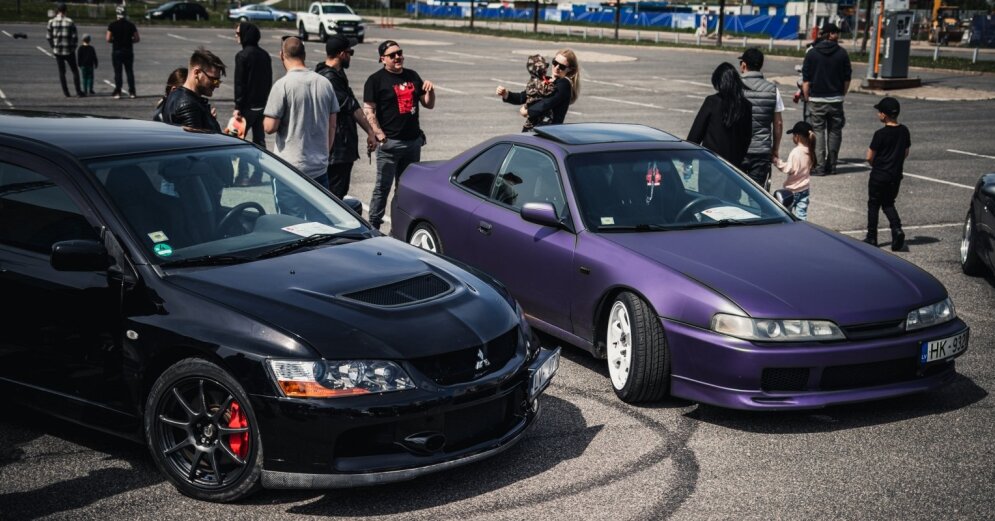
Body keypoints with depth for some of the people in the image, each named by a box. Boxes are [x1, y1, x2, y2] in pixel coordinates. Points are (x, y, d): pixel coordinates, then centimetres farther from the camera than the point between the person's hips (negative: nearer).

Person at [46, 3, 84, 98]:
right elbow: (74, 36, -7)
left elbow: (48, 37, 0)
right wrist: (74, 47, 6)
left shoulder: (51, 22, -2)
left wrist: (53, 47, 12)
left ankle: (66, 93, 9)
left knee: (61, 72, 11)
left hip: (57, 51, 2)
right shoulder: (70, 21, -7)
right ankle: (78, 91, 2)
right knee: (75, 71, 9)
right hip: (69, 51, -2)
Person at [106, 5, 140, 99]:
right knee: (130, 71, 8)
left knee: (117, 72, 2)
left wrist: (115, 40, 10)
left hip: (117, 52, -2)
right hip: (128, 52, 2)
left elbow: (108, 39, -9)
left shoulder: (112, 25, -6)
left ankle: (117, 93, -1)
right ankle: (131, 92, 6)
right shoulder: (131, 25, 0)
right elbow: (137, 38, 0)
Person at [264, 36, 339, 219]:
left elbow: (270, 127, -15)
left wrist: (265, 119, 7)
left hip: (291, 168, -5)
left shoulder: (283, 85, -13)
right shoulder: (325, 83, 5)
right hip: (320, 167, 5)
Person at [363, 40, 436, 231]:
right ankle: (373, 226, 3)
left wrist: (430, 91, -3)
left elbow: (429, 105, 18)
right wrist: (380, 136, -17)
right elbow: (368, 111, -9)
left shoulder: (412, 76, 14)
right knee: (383, 186, -4)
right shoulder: (376, 80, -3)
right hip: (390, 143, -6)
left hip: (413, 141, 6)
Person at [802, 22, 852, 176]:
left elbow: (806, 80, -2)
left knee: (818, 131, 1)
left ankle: (820, 166, -6)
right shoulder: (842, 53, 0)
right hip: (836, 99, 1)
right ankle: (831, 166, 12)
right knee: (835, 131, 10)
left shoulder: (811, 53, -1)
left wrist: (807, 98, 6)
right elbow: (847, 79, 3)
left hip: (816, 100, -1)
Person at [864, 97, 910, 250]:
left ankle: (871, 237, 15)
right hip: (896, 175, 5)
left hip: (879, 176, -5)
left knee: (873, 205, 10)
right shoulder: (904, 131, -1)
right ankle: (897, 229, -6)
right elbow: (906, 153, 10)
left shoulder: (880, 134, -19)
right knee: (888, 204, 18)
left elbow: (869, 157, -14)